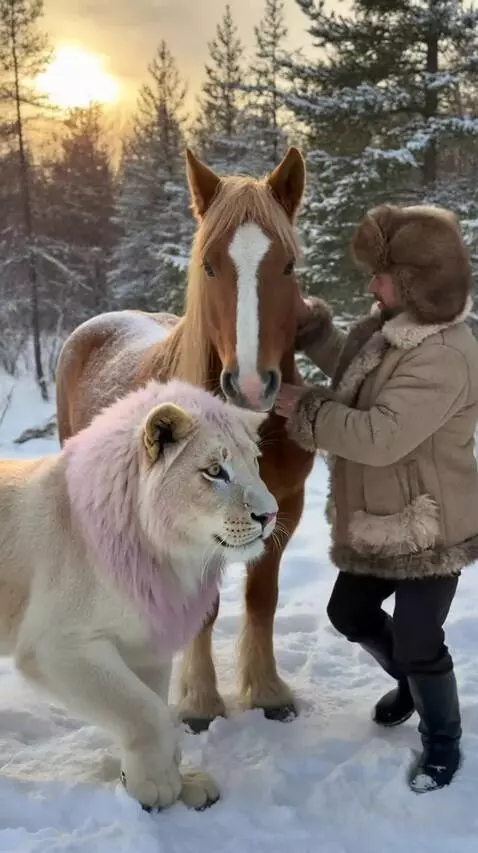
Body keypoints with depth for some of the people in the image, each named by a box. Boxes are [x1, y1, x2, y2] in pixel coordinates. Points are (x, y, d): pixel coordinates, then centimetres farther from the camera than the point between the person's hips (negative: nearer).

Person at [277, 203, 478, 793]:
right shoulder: (387, 326, 1)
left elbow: (379, 437, -35)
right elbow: (348, 363, 21)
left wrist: (302, 408, -24)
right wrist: (305, 323, 4)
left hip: (430, 529, -9)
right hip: (380, 522, 10)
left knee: (417, 642, 2)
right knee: (349, 612, 22)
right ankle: (410, 682, 49)